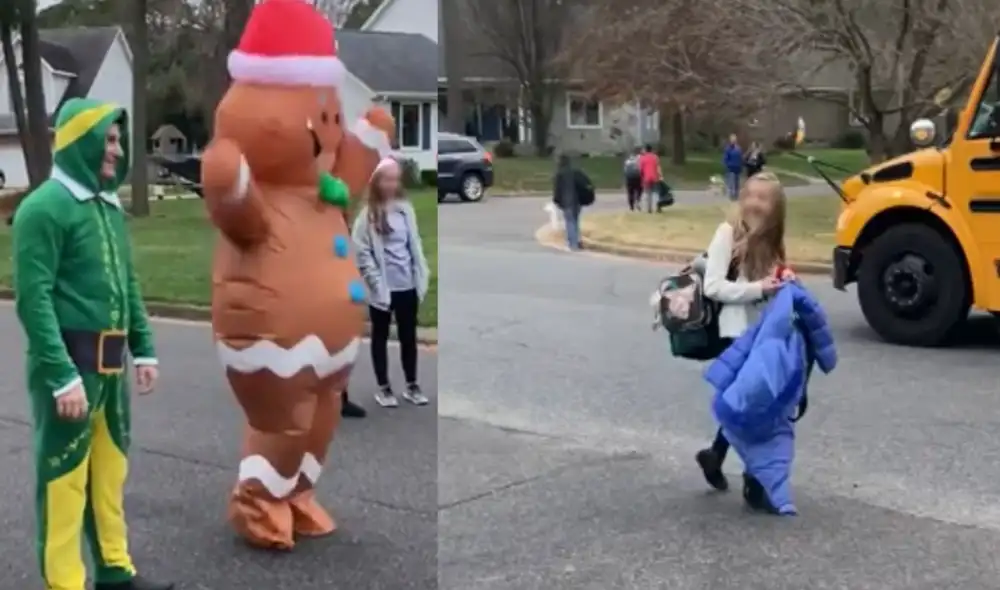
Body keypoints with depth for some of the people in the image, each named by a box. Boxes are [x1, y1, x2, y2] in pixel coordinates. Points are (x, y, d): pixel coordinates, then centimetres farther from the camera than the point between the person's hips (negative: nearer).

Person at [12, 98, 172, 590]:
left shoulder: (110, 206, 12)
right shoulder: (45, 207, -13)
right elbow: (33, 299, -17)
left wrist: (144, 349, 14)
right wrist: (62, 374, -21)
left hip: (110, 363, 8)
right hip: (69, 364, -8)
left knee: (110, 468, 16)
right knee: (64, 475, 0)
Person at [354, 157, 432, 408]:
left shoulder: (406, 208, 6)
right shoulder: (368, 214, -7)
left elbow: (415, 244, 10)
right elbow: (362, 252, -10)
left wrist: (422, 276, 4)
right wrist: (377, 282, -15)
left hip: (407, 286, 4)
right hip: (382, 288, -4)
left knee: (408, 336, 11)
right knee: (381, 336, 9)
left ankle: (412, 385, 23)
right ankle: (383, 387, 19)